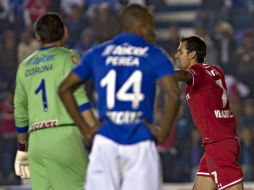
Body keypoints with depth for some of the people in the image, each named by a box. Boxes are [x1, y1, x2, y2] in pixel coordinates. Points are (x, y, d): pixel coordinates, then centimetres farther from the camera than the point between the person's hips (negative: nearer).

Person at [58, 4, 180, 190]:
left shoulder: (97, 53, 13)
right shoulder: (154, 55, 3)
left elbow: (64, 88, 11)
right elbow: (174, 94, -12)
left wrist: (85, 128, 11)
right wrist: (163, 132, -3)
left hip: (105, 142, 2)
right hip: (140, 146, -2)